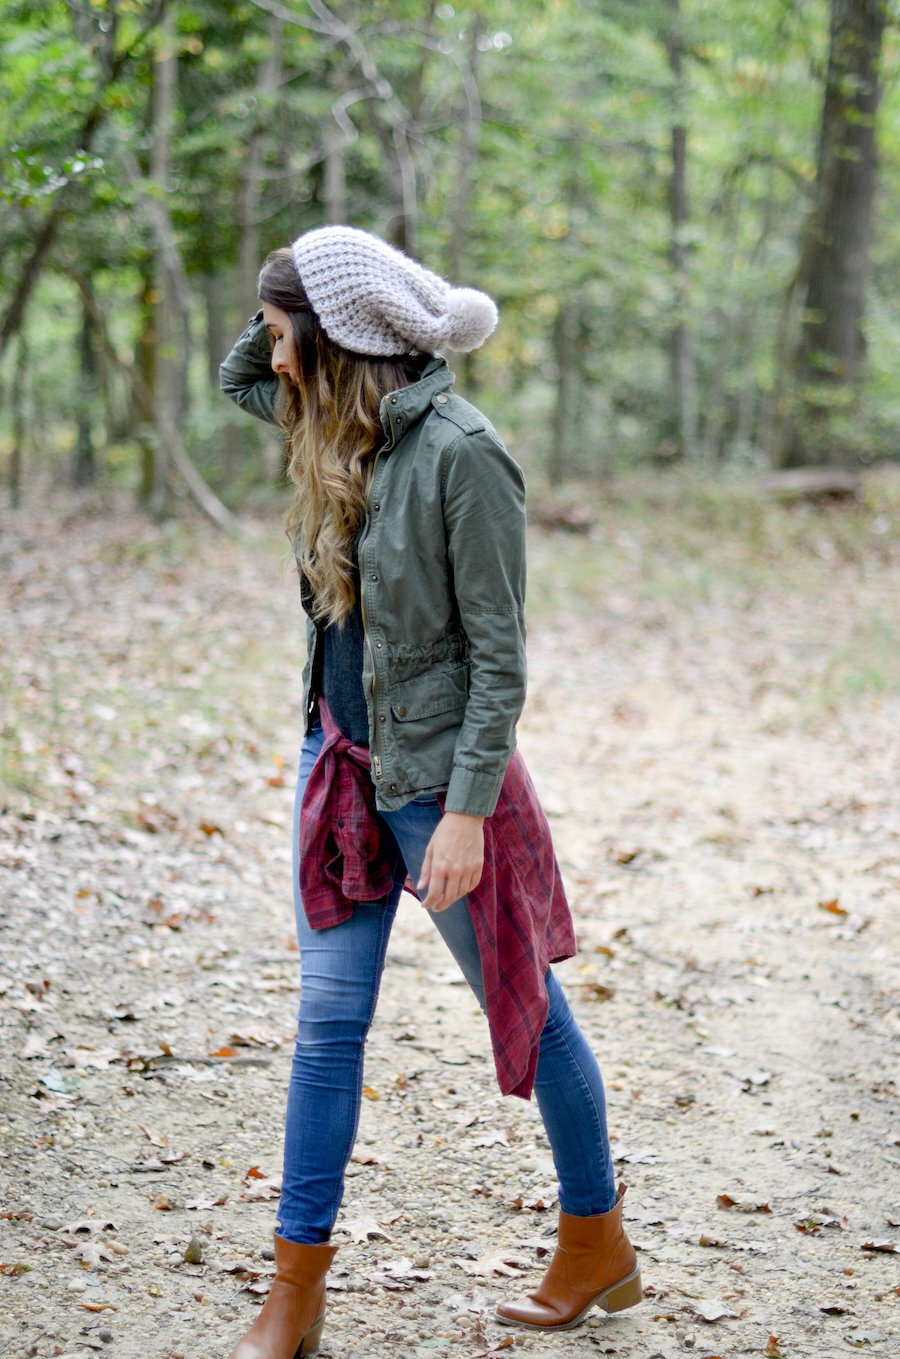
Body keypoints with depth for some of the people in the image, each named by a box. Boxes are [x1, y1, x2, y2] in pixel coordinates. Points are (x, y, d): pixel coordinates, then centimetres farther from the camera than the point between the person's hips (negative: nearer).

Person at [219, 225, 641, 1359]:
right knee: (328, 1023, 8)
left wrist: (467, 810, -20)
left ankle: (599, 1245, 27)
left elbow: (499, 653, -18)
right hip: (339, 758, 7)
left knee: (524, 1006, 9)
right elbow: (236, 376, 25)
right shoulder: (339, 431, 3)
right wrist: (293, 297, 6)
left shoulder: (460, 454, -19)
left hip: (436, 773, -7)